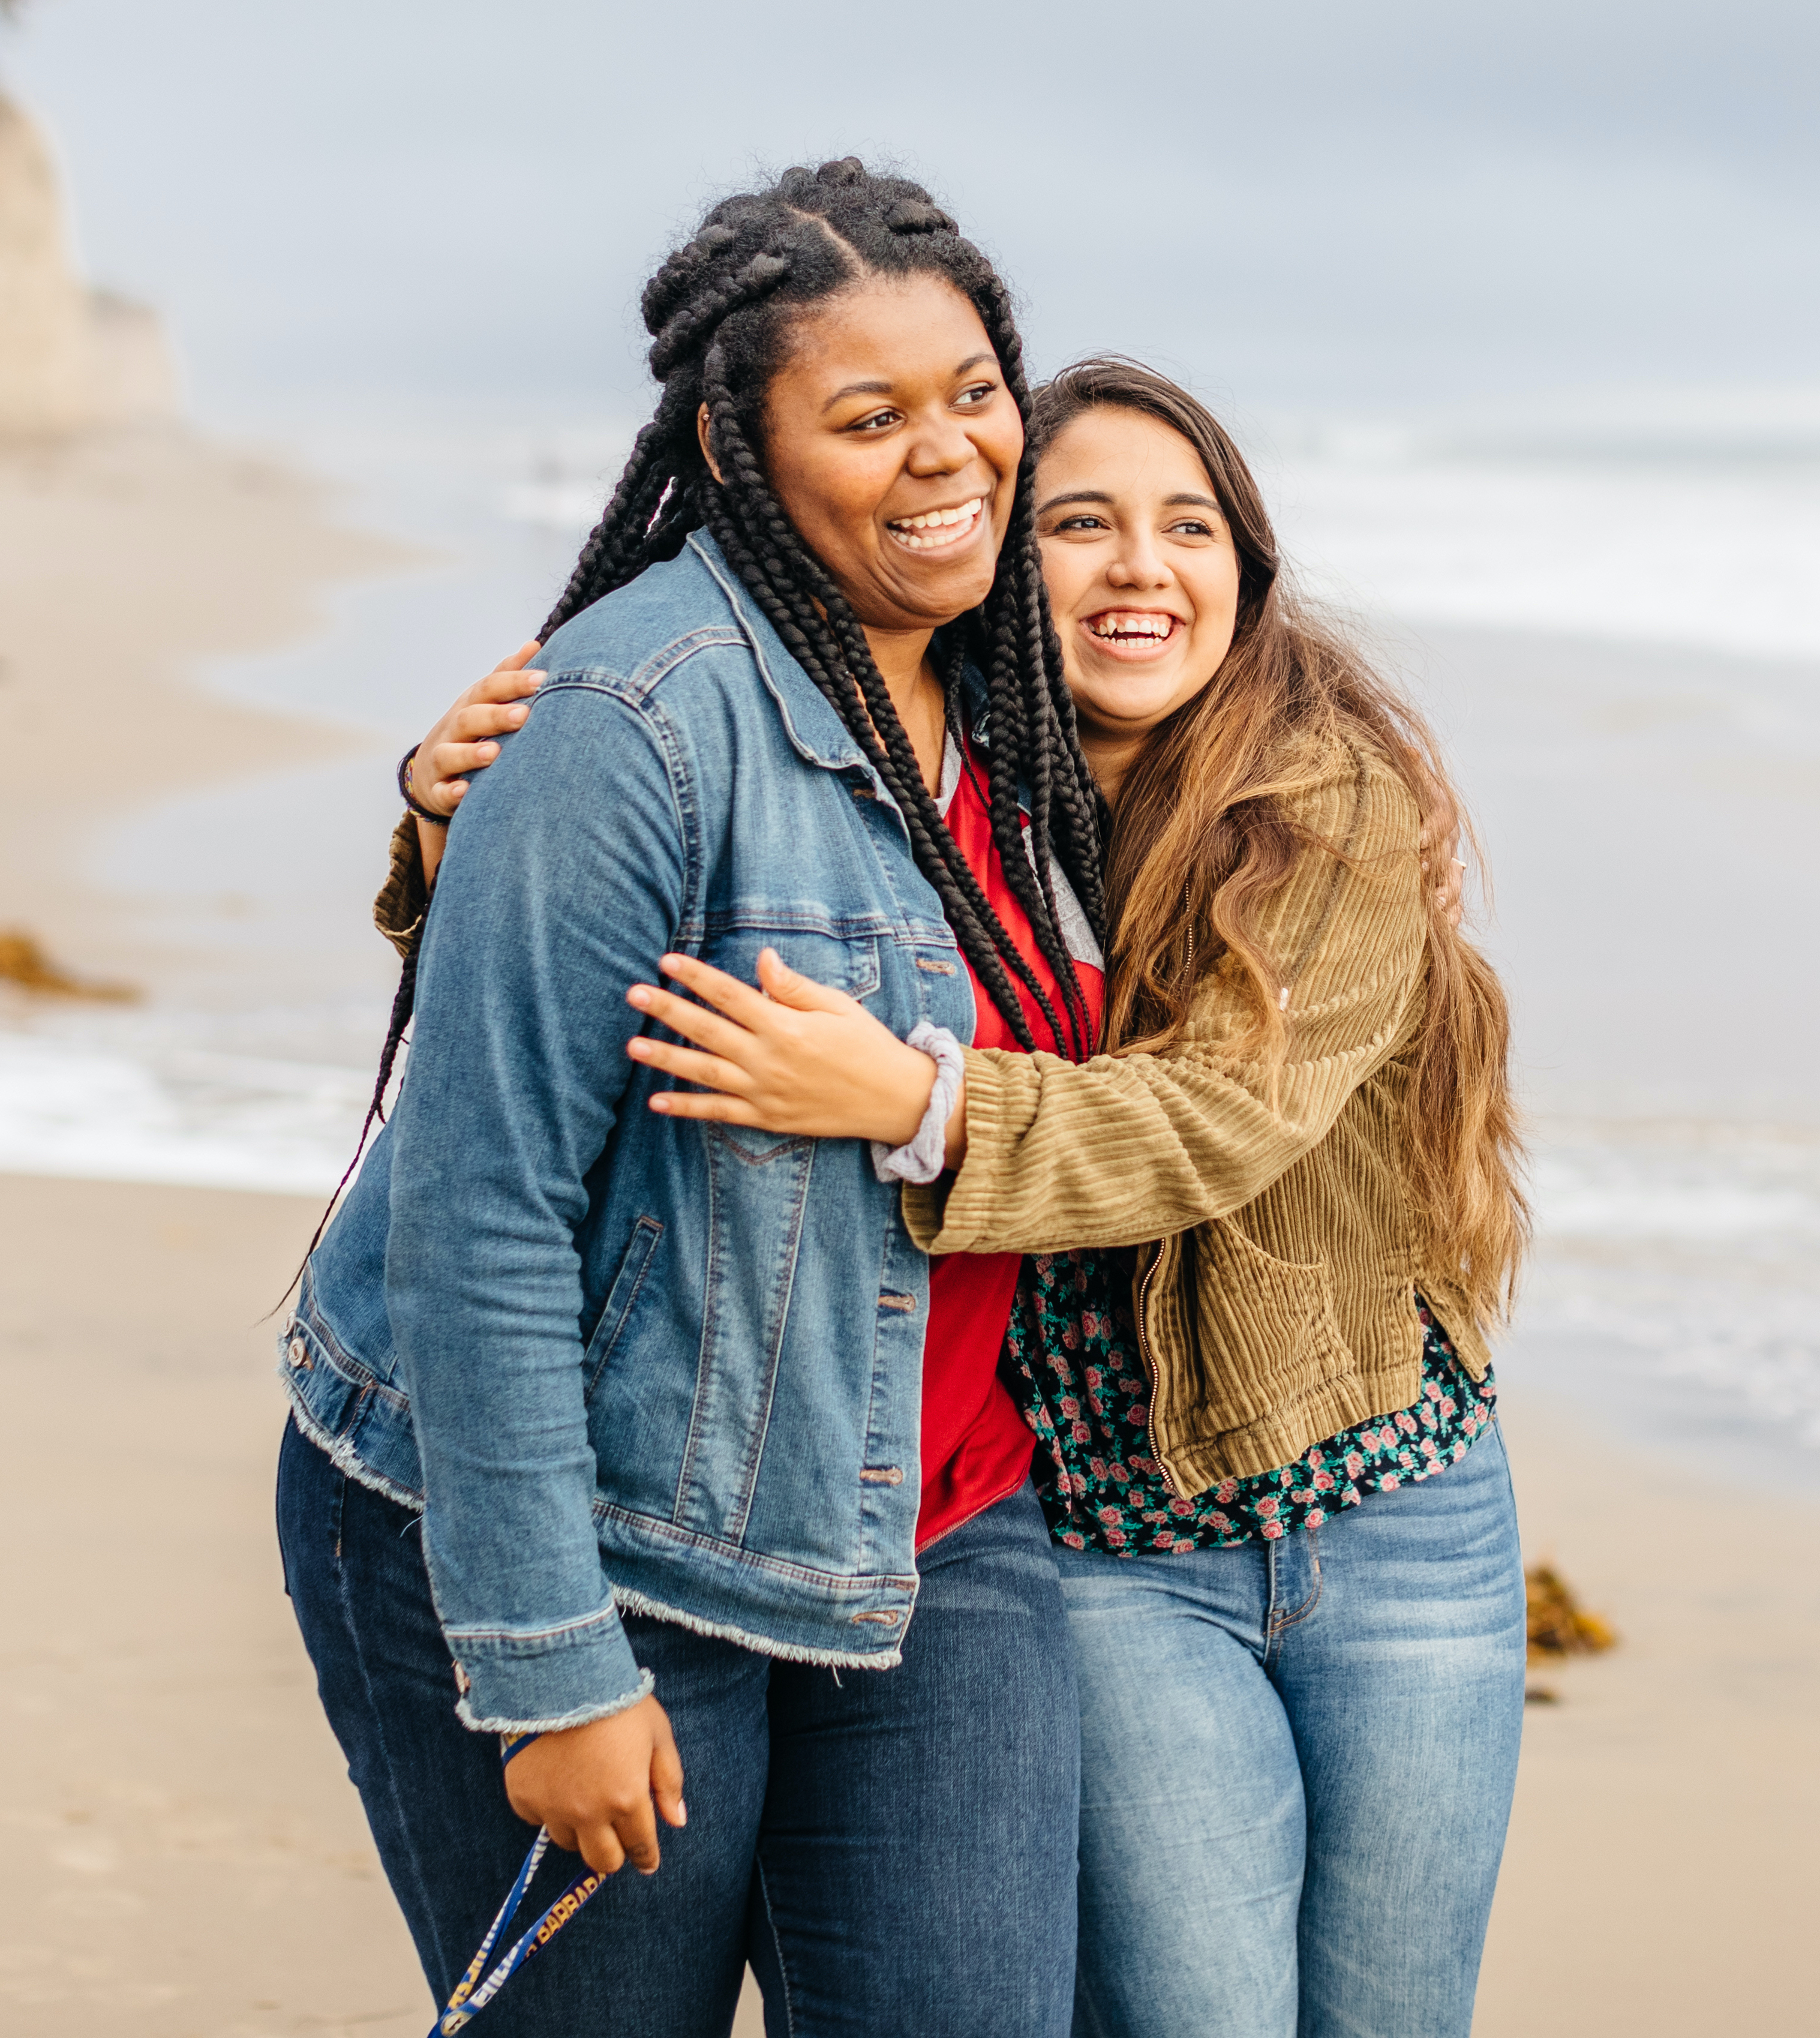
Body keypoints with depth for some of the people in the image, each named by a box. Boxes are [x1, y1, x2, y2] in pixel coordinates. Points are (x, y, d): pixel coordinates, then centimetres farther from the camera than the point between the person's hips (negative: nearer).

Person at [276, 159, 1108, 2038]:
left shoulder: (999, 697, 4)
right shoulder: (636, 720, -20)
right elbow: (480, 1213, -21)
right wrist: (549, 1668, -21)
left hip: (925, 1529, 6)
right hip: (568, 1521, -6)